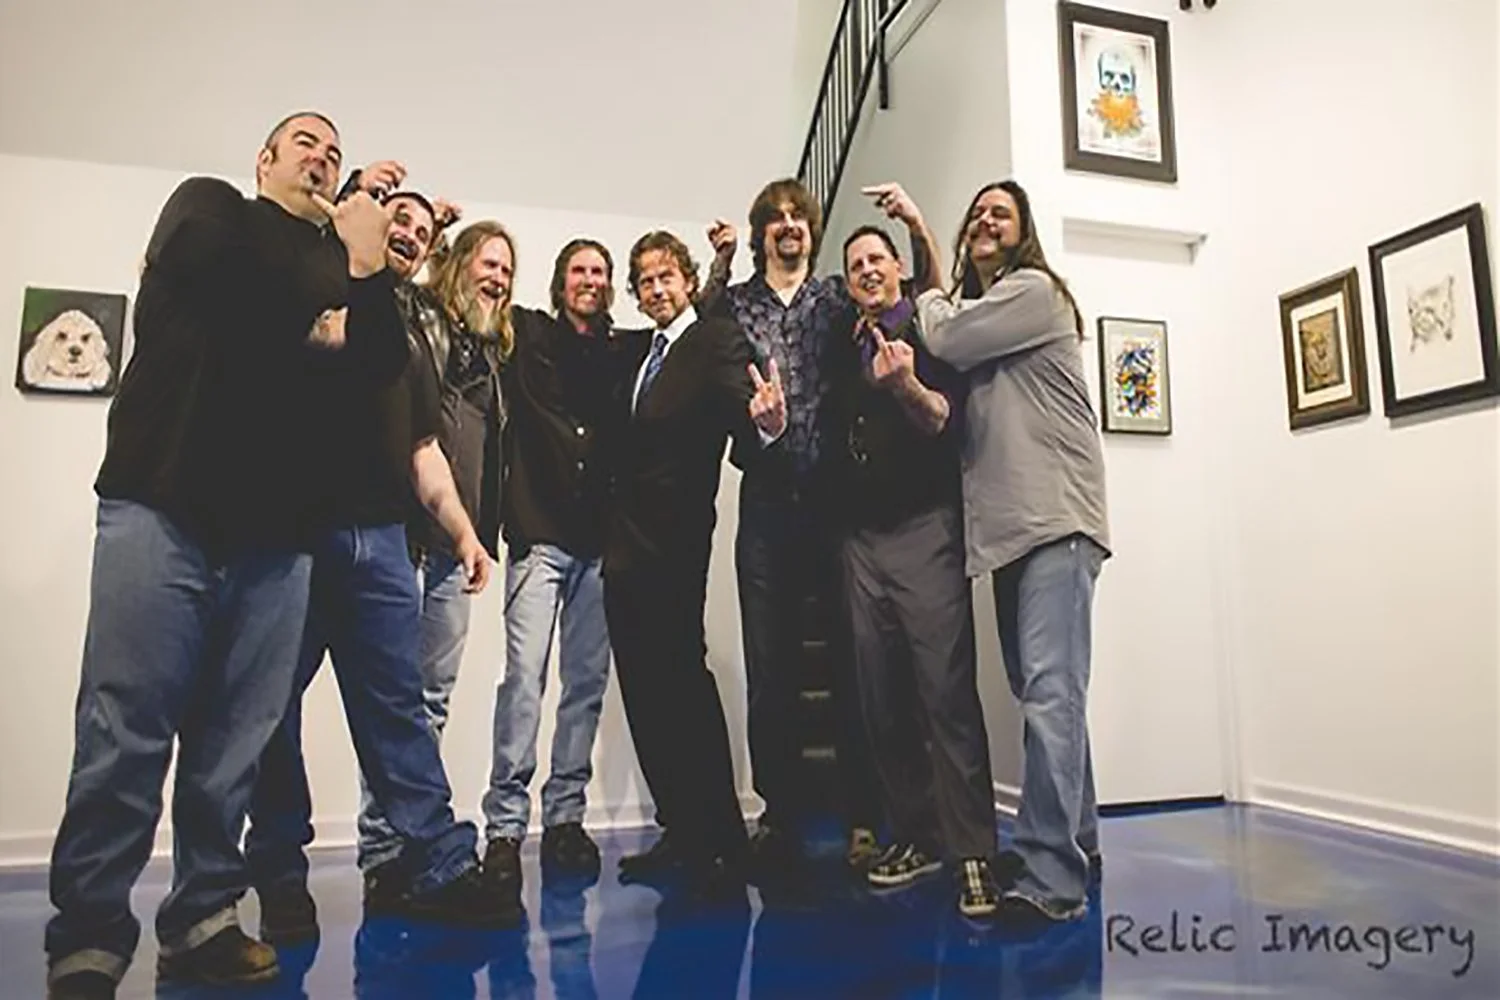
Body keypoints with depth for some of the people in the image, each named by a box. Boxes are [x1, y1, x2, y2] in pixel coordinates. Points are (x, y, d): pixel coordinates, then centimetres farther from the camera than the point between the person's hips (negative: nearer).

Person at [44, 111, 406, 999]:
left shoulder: (325, 263, 22)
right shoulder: (205, 208, 11)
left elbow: (384, 363, 6)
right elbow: (259, 284, -12)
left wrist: (369, 269, -6)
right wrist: (327, 292, 4)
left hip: (274, 533, 4)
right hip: (164, 509, -4)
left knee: (234, 743, 2)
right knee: (126, 733, -6)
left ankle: (203, 919, 11)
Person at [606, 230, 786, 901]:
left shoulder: (718, 342, -5)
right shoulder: (635, 352, 19)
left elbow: (744, 415, -20)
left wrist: (767, 424, -40)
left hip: (674, 544, -8)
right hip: (624, 545, 8)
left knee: (682, 682, -9)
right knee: (644, 691, 10)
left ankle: (721, 844, 2)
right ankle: (681, 833, 21)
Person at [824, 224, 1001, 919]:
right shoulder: (841, 351, 18)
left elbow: (947, 422, -8)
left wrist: (907, 385, -26)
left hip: (924, 528, -5)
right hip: (861, 536, 5)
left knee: (947, 690, -10)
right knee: (881, 696, 6)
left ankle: (971, 853, -4)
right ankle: (912, 835, 17)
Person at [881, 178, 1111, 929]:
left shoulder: (1035, 289, -1)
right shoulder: (964, 305, 23)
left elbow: (946, 339, -12)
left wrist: (929, 296, 11)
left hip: (1056, 519, -9)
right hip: (1009, 523, 9)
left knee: (1050, 692, -16)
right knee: (1040, 693, 12)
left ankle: (1050, 880, -14)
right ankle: (1076, 844, 25)